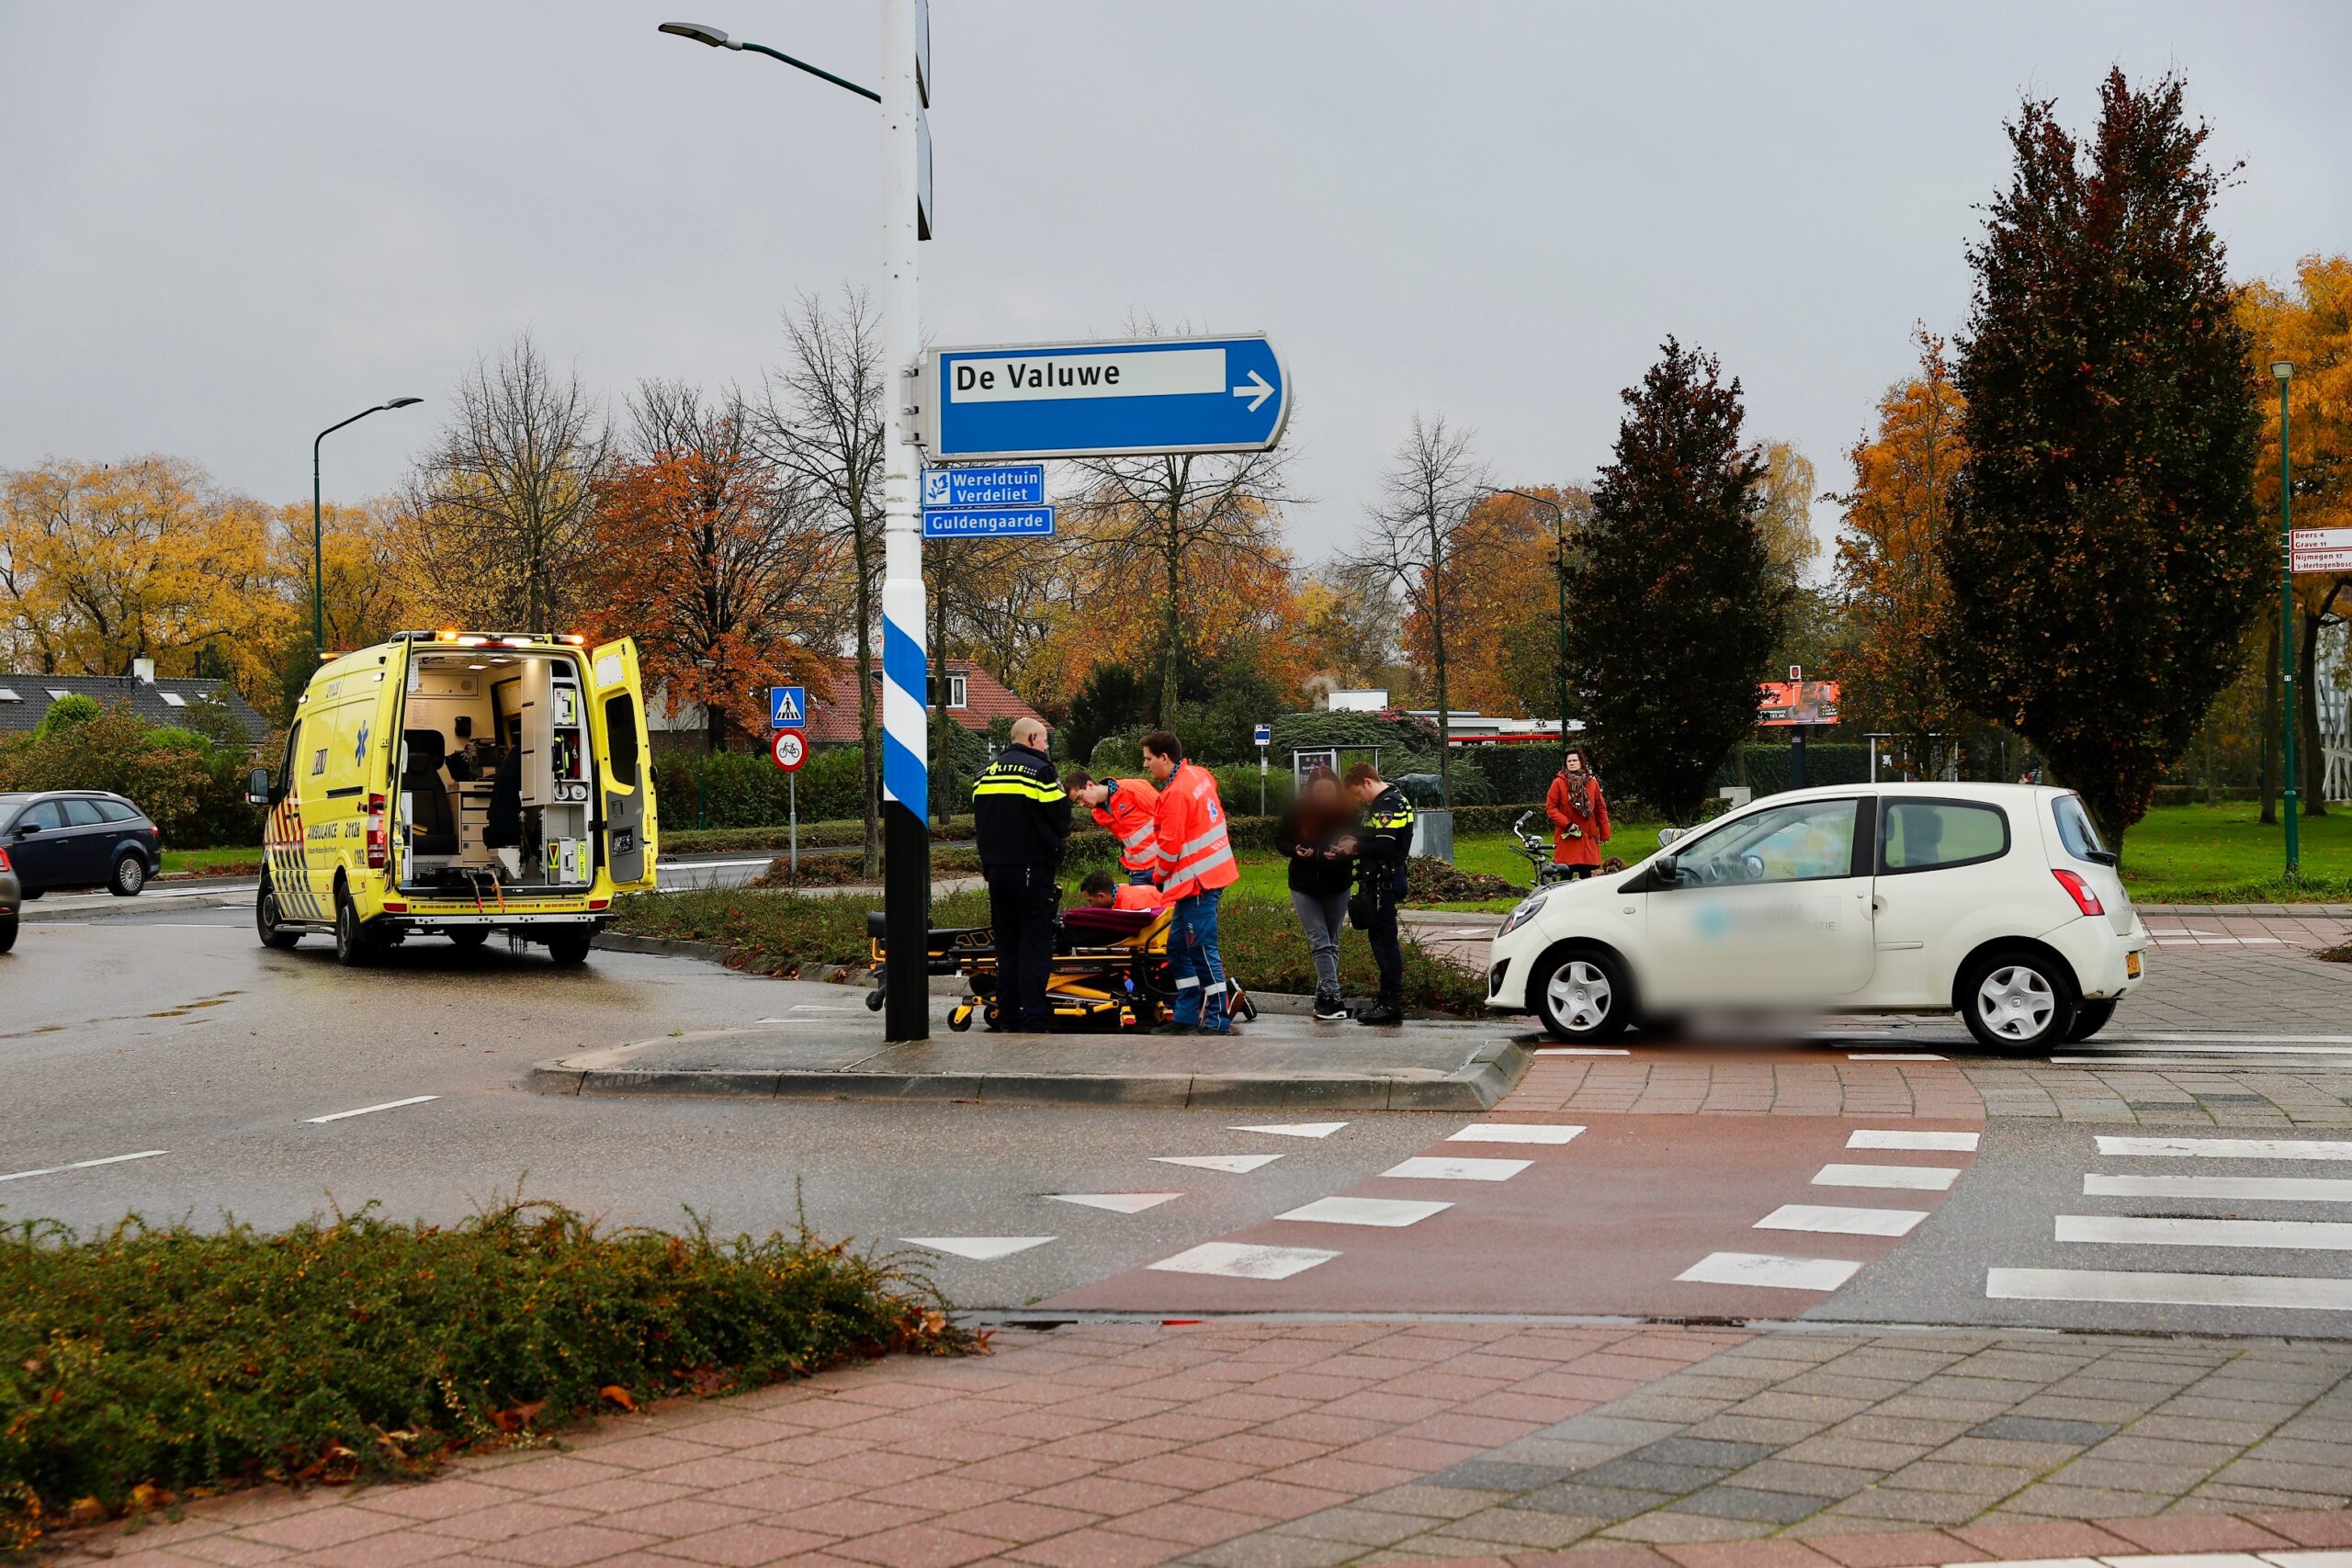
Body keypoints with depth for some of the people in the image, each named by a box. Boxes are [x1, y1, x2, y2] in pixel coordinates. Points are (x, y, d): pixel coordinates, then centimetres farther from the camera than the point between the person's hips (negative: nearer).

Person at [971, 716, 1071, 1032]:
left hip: (995, 869, 6)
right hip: (1032, 871, -6)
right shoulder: (1040, 770, -8)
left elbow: (979, 824, 15)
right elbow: (1061, 821, -9)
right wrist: (1055, 840, 11)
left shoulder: (984, 774, 11)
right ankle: (1035, 1020, -9)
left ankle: (1007, 1017, 12)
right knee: (1035, 946, -5)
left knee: (1006, 944, 12)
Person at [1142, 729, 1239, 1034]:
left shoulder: (1176, 793, -17)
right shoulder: (1198, 774, 10)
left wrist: (1159, 876, 3)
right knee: (1178, 947, 14)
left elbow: (1170, 846, -16)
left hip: (1197, 880, -10)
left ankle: (1217, 1021, -2)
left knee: (1203, 951, -6)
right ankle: (1186, 1017, 17)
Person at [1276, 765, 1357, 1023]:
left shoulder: (1347, 813, -7)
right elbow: (1280, 839, 2)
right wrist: (1295, 850, -18)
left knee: (1331, 944, 9)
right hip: (1304, 887, -1)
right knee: (1320, 943, -10)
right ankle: (1332, 999, -15)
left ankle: (1323, 999, 18)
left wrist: (1342, 853, -26)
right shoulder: (1296, 811, -7)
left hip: (1336, 887, 1)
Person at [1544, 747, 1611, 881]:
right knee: (1567, 879, 0)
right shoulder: (1559, 782, -1)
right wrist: (1567, 824, -14)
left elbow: (1601, 809, 11)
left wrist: (1604, 834, 10)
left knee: (1587, 878, 4)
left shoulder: (1592, 783, 7)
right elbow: (1550, 807, -3)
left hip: (1588, 839, 2)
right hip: (1567, 838, -2)